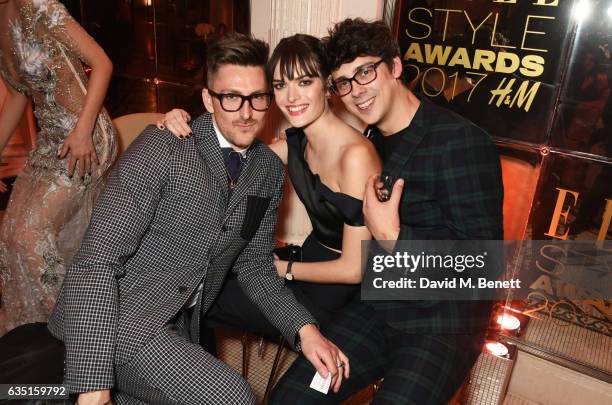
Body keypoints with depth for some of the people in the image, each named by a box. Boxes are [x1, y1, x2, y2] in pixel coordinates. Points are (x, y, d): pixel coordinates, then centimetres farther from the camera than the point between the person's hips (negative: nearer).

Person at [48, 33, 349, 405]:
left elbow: (254, 265, 6)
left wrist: (304, 329, -9)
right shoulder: (162, 148, -18)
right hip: (116, 321, -6)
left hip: (182, 326, 7)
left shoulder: (270, 170, 1)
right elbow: (97, 260, -20)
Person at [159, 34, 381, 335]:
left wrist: (281, 268, -11)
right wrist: (186, 124, -17)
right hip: (311, 259, 7)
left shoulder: (356, 155, -27)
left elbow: (353, 270, -24)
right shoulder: (296, 143, -2)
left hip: (334, 294, -7)